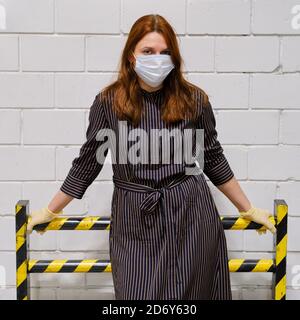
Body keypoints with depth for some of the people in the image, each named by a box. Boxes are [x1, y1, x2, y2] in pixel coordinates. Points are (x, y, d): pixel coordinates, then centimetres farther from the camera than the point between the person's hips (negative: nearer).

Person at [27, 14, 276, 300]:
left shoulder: (194, 100, -1)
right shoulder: (108, 102, -2)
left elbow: (213, 159, 9)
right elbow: (88, 161, 7)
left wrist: (248, 209, 14)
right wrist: (50, 211, 11)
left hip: (190, 215, 1)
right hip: (134, 221, 0)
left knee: (192, 292, 8)